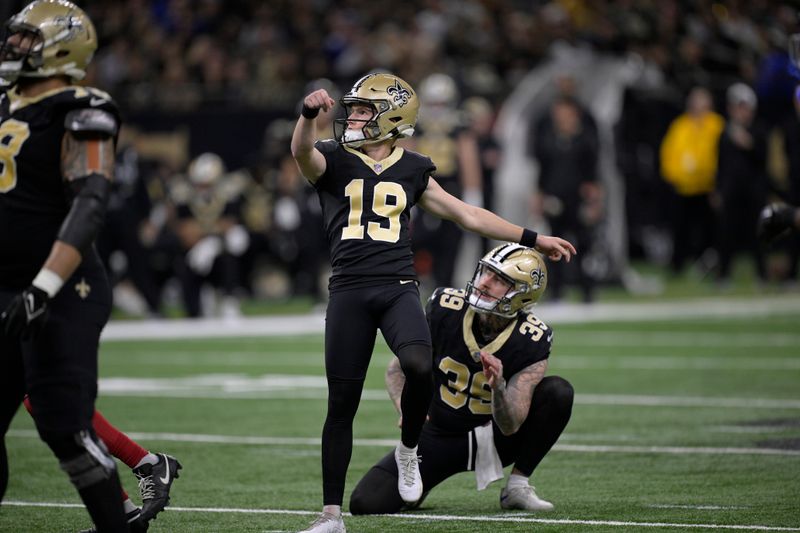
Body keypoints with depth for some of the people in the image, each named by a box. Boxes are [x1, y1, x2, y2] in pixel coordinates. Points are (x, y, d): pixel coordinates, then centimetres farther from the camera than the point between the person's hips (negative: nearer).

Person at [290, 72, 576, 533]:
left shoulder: (411, 171, 13)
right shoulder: (333, 162, 6)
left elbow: (467, 214, 20)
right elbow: (302, 150, -17)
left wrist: (533, 240, 22)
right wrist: (310, 114, -39)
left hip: (398, 288, 1)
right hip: (349, 291, -1)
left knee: (419, 366, -29)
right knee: (342, 403, 0)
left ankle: (408, 450, 0)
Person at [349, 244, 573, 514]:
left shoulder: (532, 342, -19)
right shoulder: (443, 309, -15)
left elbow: (510, 427, -22)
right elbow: (398, 370, -3)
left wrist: (498, 387, -43)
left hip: (493, 440, 0)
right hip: (440, 437, 0)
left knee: (557, 392, -25)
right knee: (367, 503, -19)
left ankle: (517, 486, -10)